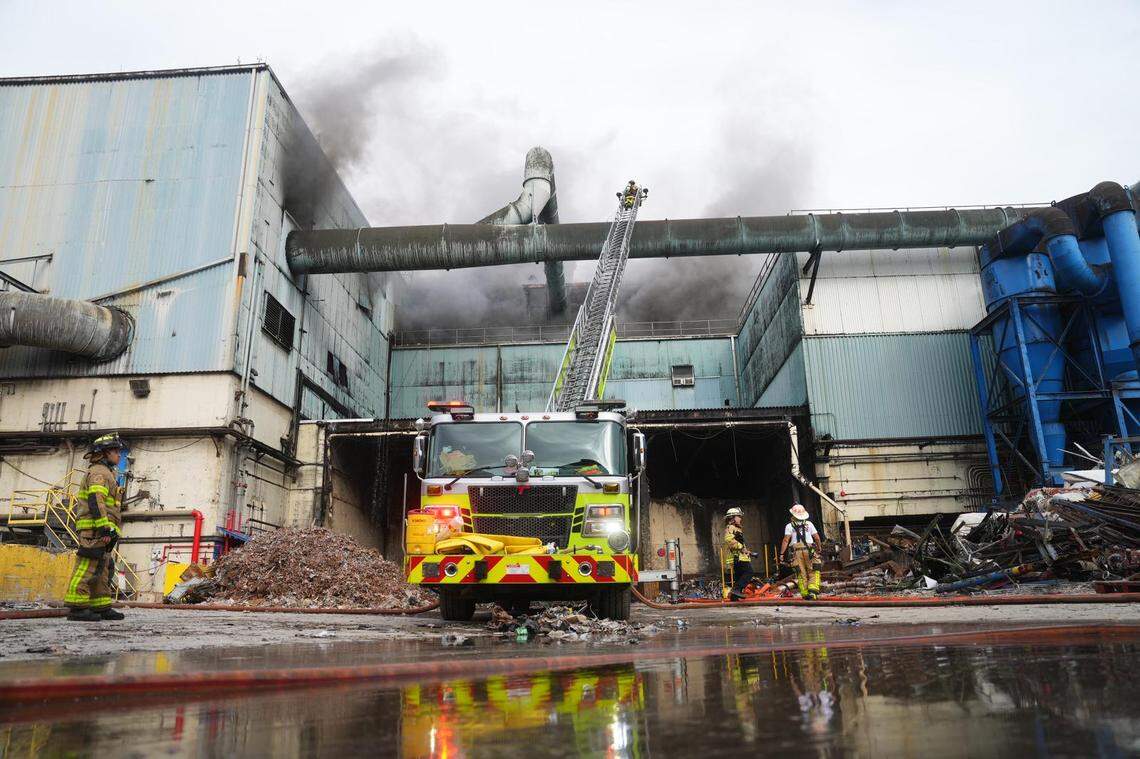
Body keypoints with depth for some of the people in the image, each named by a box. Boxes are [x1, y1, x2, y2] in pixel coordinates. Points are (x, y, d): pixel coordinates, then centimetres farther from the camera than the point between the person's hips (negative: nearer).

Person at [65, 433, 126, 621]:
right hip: (95, 529, -11)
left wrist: (109, 529, 25)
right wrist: (105, 527, -25)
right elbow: (95, 500, -19)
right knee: (88, 566, -12)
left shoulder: (106, 473, 26)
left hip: (99, 531, 11)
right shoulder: (99, 472, -6)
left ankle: (101, 607, 13)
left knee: (103, 569, 10)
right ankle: (77, 608, -12)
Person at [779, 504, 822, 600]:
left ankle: (805, 594, 3)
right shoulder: (809, 524, 10)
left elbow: (786, 540, -2)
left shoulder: (790, 526, 6)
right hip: (810, 550, 0)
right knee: (813, 572, 4)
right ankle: (813, 591, -12)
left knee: (801, 574, 5)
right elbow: (817, 538, 8)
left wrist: (782, 554, -1)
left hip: (797, 550, 0)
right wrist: (819, 548, 25)